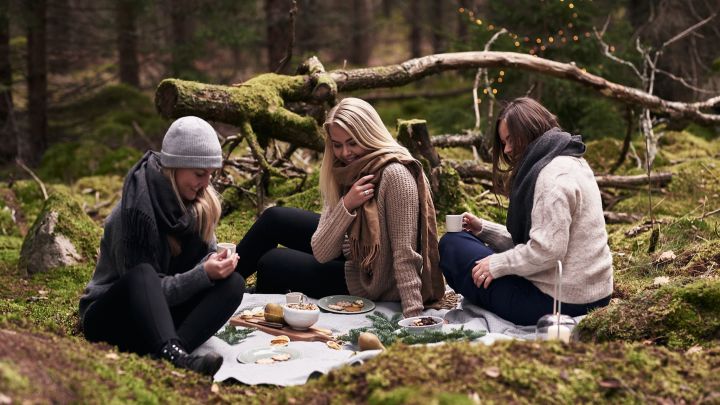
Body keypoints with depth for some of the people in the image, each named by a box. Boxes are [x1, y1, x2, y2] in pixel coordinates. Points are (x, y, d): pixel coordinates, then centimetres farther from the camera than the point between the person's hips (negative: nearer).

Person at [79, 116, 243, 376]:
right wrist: (203, 274, -31)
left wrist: (214, 263, -19)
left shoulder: (198, 204, 0)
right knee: (142, 275, -38)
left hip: (160, 315, 6)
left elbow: (205, 252, 5)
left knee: (233, 282, -19)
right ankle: (174, 355, -61)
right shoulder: (134, 210, -21)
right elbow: (145, 286, -22)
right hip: (111, 316, -6)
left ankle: (169, 351, -43)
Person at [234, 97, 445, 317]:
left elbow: (406, 256, -30)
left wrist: (413, 317, -36)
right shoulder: (344, 173, -5)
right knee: (274, 218, 12)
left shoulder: (395, 175, -28)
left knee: (271, 263, 6)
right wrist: (346, 205, -25)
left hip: (372, 285, -7)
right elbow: (321, 252, -11)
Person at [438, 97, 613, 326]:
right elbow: (527, 238, 16)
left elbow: (547, 249, -25)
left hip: (560, 302, -11)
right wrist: (484, 229, 8)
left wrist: (497, 265, -13)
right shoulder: (572, 163, 16)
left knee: (451, 244, -3)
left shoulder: (554, 175, -18)